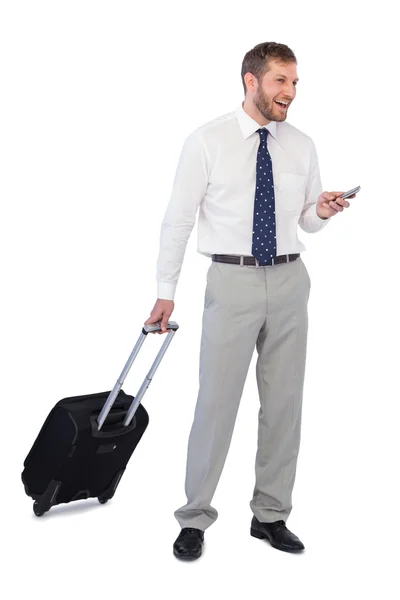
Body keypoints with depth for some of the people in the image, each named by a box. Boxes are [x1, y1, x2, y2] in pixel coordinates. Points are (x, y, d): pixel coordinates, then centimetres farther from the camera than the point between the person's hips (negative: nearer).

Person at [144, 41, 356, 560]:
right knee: (216, 400, -3)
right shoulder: (207, 141, -4)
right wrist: (166, 292, -3)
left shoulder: (302, 146, 8)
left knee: (284, 401, 9)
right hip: (232, 281, -4)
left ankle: (271, 515, 24)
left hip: (289, 280, 4)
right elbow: (178, 219, -2)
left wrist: (322, 212, -8)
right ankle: (195, 518, 14)